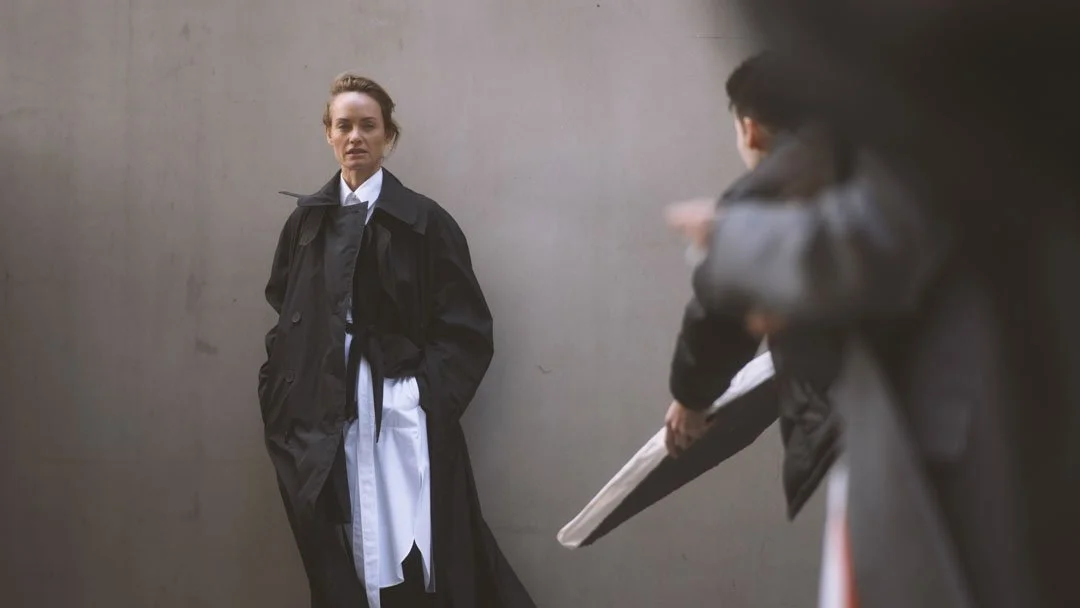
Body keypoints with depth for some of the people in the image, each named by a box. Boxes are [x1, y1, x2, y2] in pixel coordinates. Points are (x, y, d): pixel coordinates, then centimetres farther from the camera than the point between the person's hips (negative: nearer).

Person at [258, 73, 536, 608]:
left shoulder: (424, 222, 0)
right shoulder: (306, 221, 11)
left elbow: (466, 329, -2)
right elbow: (283, 316, 17)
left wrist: (430, 398, -11)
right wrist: (281, 395, 5)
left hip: (400, 411, -3)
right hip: (321, 414, 4)